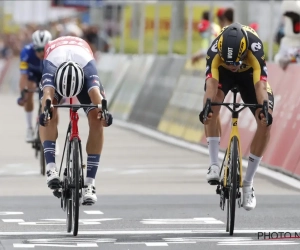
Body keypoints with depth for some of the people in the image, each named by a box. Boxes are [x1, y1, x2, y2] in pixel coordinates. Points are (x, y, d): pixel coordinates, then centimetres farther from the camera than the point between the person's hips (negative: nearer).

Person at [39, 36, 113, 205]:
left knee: (96, 120, -21)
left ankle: (90, 183, -21)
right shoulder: (51, 66, -42)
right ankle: (51, 166, -35)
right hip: (56, 69, 0)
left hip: (83, 74, 0)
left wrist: (103, 111, -79)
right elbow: (48, 92, -59)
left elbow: (95, 92, -59)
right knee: (49, 115, -31)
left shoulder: (88, 67, -42)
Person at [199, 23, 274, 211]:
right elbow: (211, 82, -48)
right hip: (223, 73, 0)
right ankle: (214, 164, -24)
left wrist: (264, 109, -64)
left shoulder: (255, 50, -40)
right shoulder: (215, 52, -38)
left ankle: (248, 183, -5)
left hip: (250, 74, 0)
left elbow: (260, 84, -47)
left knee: (266, 122, -17)